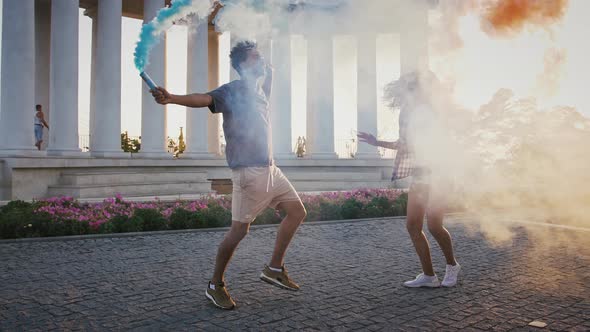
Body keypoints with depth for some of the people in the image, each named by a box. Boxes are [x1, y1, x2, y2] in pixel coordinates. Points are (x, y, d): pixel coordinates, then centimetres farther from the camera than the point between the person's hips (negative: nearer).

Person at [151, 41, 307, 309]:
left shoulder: (260, 91, 16)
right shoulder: (232, 91, -8)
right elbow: (204, 99, -29)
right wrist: (172, 99, -44)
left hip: (269, 167, 9)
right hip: (248, 170, -9)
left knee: (297, 211, 8)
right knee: (239, 229, -6)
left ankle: (274, 269, 18)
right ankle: (215, 285, 12)